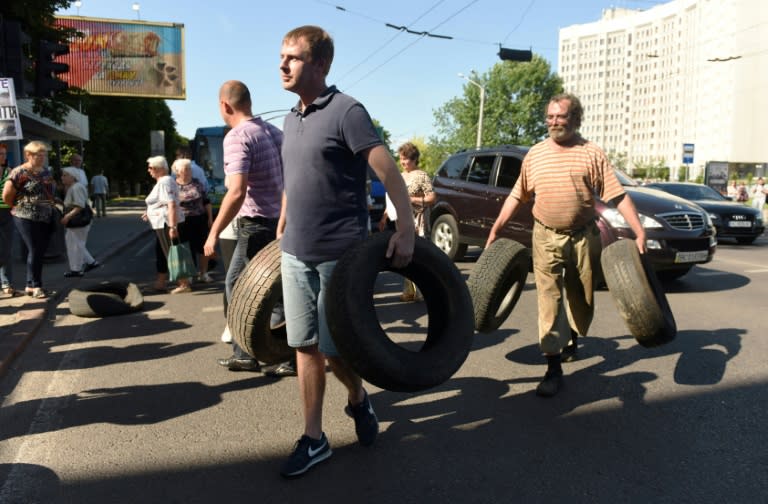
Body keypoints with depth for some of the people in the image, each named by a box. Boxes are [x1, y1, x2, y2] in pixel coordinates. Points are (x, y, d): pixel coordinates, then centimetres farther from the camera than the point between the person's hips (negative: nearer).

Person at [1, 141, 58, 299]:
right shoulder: (19, 172, -10)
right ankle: (36, 286, 3)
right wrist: (20, 207, 4)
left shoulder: (45, 171, 11)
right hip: (28, 219, -7)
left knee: (40, 253, 9)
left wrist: (52, 207, 12)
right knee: (34, 251, -6)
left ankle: (30, 285, 19)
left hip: (47, 219, 7)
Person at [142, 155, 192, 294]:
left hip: (166, 223, -11)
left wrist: (172, 227, -30)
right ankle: (160, 283, 25)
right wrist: (150, 213, 24)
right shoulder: (163, 181, 17)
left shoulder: (165, 182, -16)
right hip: (164, 223, 11)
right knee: (161, 252, 17)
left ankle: (184, 284, -3)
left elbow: (172, 205, -26)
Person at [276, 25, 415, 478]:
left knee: (335, 348, 1)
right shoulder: (291, 119, 13)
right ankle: (314, 440, 20)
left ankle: (359, 399, 33)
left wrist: (406, 229, -24)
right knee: (305, 347, 9)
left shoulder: (346, 111, -10)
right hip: (294, 255, 7)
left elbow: (389, 171, -16)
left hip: (338, 256, -7)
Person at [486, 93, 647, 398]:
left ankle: (571, 339, 43)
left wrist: (639, 232, -14)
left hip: (584, 236, 0)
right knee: (549, 298, -6)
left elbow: (618, 196, -6)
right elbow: (517, 196, 12)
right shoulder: (535, 154, 6)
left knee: (581, 298, 14)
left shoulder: (592, 154, -2)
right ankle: (553, 367, -4)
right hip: (546, 237, 1)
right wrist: (496, 229, 7)